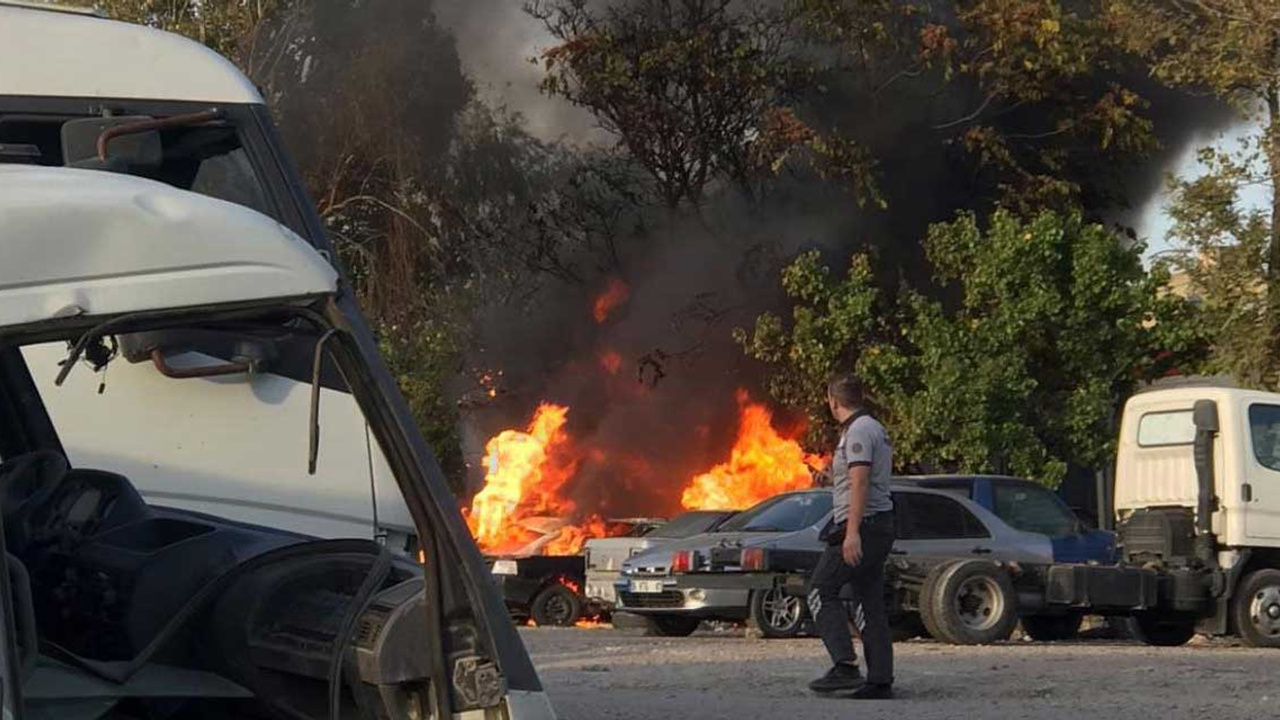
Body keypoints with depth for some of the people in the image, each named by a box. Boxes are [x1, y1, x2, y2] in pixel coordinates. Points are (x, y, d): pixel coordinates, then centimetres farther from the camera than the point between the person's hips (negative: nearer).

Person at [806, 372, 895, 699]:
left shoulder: (858, 431, -11)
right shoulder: (875, 428, 20)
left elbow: (860, 482, -21)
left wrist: (852, 532, -26)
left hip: (862, 525, -10)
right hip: (881, 524, 10)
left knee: (821, 589, -4)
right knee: (871, 602, 8)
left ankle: (845, 666, -13)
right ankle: (880, 681, 5)